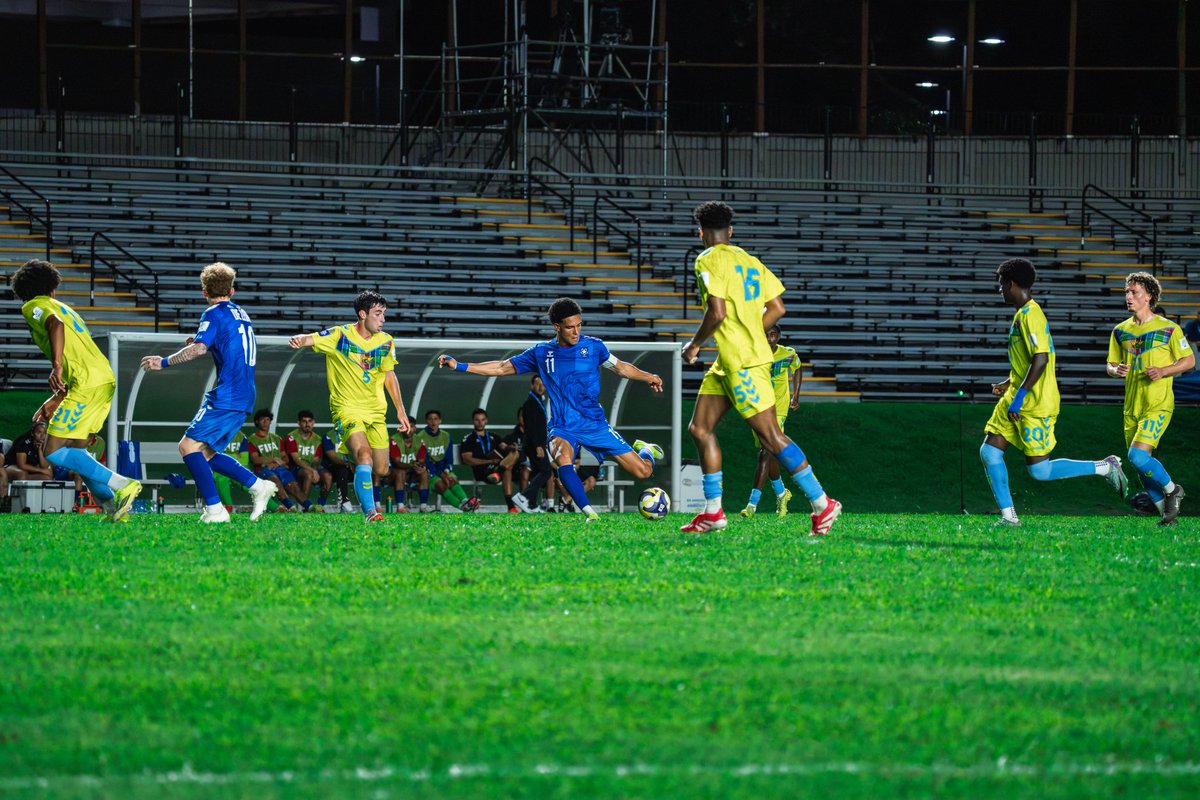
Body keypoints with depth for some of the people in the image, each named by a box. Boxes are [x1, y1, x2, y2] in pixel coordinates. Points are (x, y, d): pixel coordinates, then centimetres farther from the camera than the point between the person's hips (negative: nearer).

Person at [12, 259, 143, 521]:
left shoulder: (32, 307, 4)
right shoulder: (64, 308, 29)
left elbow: (56, 324, -21)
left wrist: (57, 366, -30)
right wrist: (55, 401, 32)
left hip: (88, 383, -9)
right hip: (106, 379, 9)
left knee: (53, 452, -7)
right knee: (76, 450, 18)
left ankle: (121, 485, -16)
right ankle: (112, 504, 5)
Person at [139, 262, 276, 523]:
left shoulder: (214, 314, -6)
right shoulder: (241, 313, 20)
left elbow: (198, 349, -20)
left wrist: (164, 362, -14)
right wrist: (201, 342, 26)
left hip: (226, 397, -9)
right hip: (243, 397, 9)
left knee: (189, 446, -11)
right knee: (206, 453, 14)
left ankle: (215, 509, -19)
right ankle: (258, 485, 9)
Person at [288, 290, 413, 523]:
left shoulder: (386, 342, 6)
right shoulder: (340, 336, -9)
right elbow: (311, 339, -22)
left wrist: (400, 409, 16)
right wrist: (299, 340, -47)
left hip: (376, 411, 5)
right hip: (347, 408, -5)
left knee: (380, 471, 5)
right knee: (364, 457, -27)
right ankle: (369, 511, -29)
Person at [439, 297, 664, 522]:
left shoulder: (593, 346, -1)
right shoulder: (541, 353, 1)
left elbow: (621, 367, 13)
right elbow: (503, 368, 7)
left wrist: (648, 377, 0)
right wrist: (459, 366, 2)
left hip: (595, 425, 1)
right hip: (563, 427, -1)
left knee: (643, 471, -2)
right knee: (562, 457, -38)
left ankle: (644, 450, 36)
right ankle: (590, 514, -34)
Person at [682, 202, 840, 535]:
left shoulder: (709, 260, -11)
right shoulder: (749, 261, 13)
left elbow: (717, 312, -21)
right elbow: (777, 308, 11)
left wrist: (695, 344, -6)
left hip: (743, 365, -9)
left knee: (770, 436, -8)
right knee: (700, 429, 11)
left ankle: (822, 503, -7)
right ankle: (712, 512, 12)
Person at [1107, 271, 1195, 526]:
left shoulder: (1168, 328, -5)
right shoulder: (1121, 331, 10)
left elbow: (1189, 360, 0)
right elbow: (1111, 364, 17)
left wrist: (1163, 371, -16)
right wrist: (1116, 370, -8)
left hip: (1158, 405, -6)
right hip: (1132, 406, 6)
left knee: (1138, 455, -20)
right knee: (1143, 466, 5)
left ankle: (1171, 490, 3)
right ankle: (1167, 511, 19)